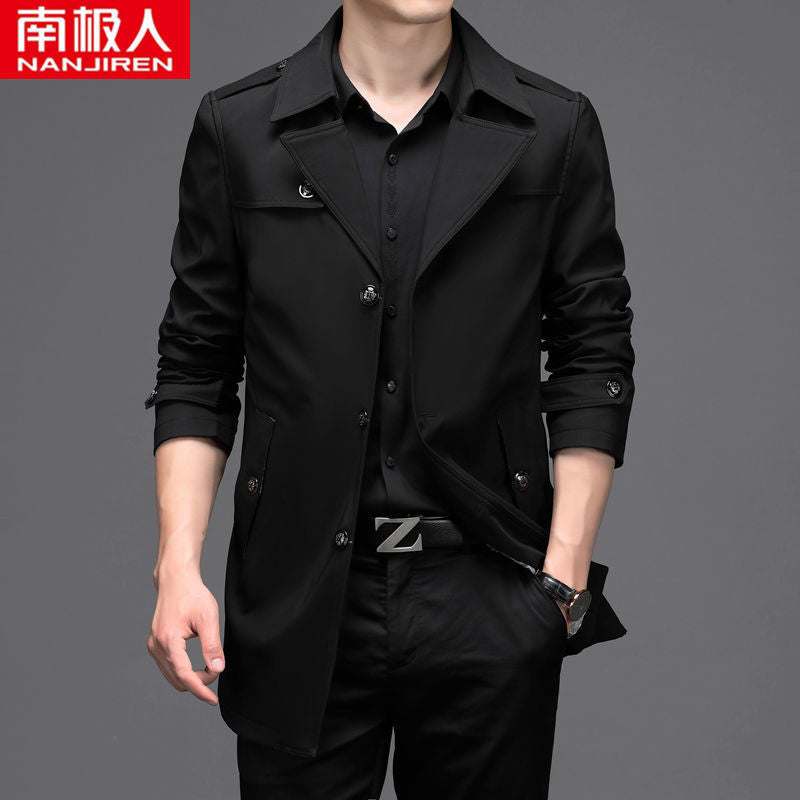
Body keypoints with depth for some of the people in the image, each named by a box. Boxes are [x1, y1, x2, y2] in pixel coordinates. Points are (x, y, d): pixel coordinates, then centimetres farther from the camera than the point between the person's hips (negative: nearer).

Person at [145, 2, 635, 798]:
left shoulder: (556, 129, 1)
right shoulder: (238, 128, 2)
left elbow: (593, 364, 3)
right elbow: (196, 369, 4)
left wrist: (566, 573, -4)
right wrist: (178, 565, -4)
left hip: (487, 599, 0)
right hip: (302, 602, 0)